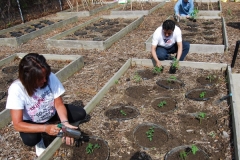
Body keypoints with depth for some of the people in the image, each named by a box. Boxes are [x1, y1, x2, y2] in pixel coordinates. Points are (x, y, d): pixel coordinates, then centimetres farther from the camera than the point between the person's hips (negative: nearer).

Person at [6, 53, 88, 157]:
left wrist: (65, 123, -36)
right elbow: (17, 124, -33)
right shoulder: (16, 89, -34)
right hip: (31, 122, -3)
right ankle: (39, 140, 3)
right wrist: (45, 128, -45)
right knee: (30, 139, -34)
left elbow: (59, 104, -18)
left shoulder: (50, 77, -28)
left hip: (51, 113, 3)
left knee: (81, 114, -11)